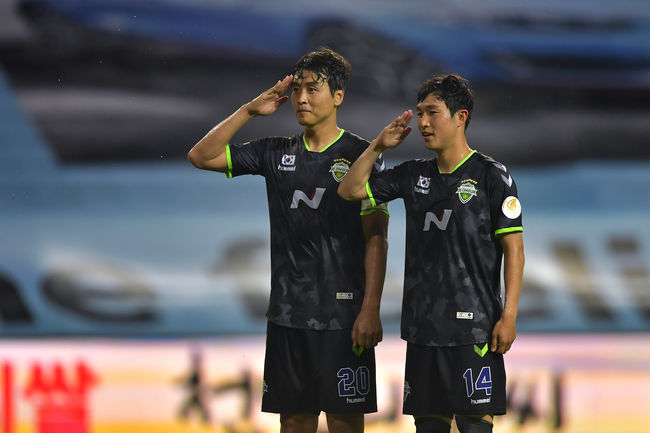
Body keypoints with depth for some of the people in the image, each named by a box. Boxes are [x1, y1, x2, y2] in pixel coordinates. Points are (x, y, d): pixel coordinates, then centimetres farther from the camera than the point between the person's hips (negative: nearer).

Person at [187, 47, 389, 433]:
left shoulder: (360, 155, -2)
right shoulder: (276, 153, 11)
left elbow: (376, 237, -6)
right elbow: (201, 156, 10)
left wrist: (371, 310, -14)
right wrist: (249, 111, 1)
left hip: (343, 315, -4)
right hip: (288, 313, 4)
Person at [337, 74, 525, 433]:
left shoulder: (491, 175, -4)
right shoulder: (414, 175, 12)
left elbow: (513, 248, -6)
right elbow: (350, 190, 16)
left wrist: (508, 316, -12)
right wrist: (378, 146, 4)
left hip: (473, 324, -6)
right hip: (423, 323, 6)